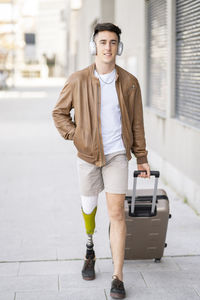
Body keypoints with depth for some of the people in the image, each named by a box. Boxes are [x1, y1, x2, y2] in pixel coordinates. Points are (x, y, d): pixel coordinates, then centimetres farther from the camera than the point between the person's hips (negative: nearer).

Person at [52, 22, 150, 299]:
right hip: (88, 155, 1)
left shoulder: (129, 83, -3)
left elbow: (136, 122, 6)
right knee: (89, 208, 14)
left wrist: (142, 157, 8)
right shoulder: (78, 80, -6)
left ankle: (118, 278, -1)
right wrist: (75, 136, -6)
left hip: (117, 155, -1)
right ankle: (89, 253, 44)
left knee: (117, 212, -8)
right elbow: (59, 113, 7)